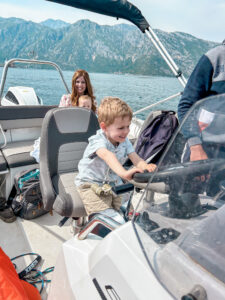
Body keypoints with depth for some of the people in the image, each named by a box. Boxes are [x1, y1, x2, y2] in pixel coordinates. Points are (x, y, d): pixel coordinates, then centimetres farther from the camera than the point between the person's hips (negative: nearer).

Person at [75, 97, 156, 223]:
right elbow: (106, 155, -44)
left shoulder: (125, 141, -1)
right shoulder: (98, 141, -23)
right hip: (92, 185, -6)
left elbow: (135, 158, -12)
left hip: (114, 184, 6)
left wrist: (146, 166, -36)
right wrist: (123, 173, -62)